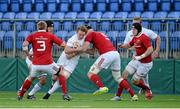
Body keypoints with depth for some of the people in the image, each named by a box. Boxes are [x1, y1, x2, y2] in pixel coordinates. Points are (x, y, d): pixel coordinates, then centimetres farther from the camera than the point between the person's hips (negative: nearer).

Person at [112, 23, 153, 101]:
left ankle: (147, 89, 24)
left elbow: (150, 50, -32)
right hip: (137, 60, 8)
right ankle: (118, 96, -2)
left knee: (134, 81, -4)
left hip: (145, 64, -8)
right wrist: (121, 45, 1)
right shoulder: (135, 38, 5)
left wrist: (140, 57, -38)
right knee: (125, 74, -5)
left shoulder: (144, 38, -22)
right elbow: (129, 45, 23)